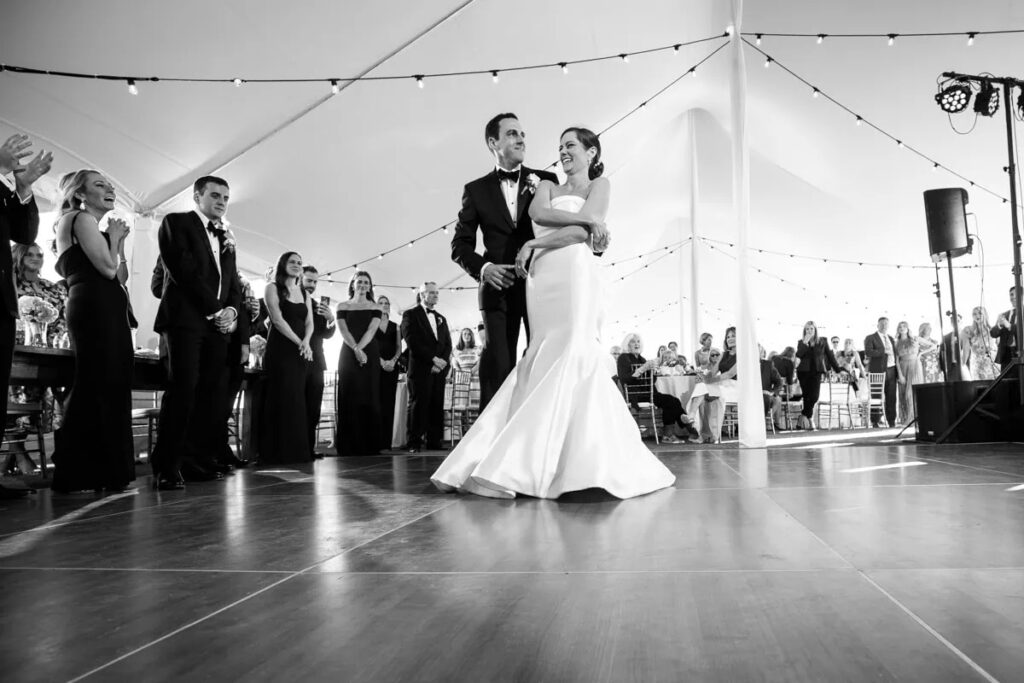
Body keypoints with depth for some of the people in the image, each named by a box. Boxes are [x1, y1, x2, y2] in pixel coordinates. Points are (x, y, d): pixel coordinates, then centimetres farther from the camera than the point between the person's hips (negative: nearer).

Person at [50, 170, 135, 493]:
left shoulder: (91, 224, 27)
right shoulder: (81, 218, -2)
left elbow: (120, 275, 20)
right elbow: (108, 268, -13)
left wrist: (119, 240, 14)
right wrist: (115, 238, 2)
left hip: (105, 311, 10)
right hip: (96, 309, -10)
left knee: (110, 388, 9)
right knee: (99, 388, -10)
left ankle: (102, 472, 14)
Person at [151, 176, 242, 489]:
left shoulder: (225, 238, 25)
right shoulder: (176, 222, 5)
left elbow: (233, 283, 21)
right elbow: (183, 270, -8)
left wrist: (232, 310, 0)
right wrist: (215, 309, -10)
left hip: (218, 323, 6)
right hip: (186, 319, -6)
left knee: (212, 393, -2)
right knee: (183, 388, -13)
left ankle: (199, 460, 1)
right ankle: (167, 467, -10)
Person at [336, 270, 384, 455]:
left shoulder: (375, 307, 11)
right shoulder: (343, 306, 11)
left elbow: (371, 330, -3)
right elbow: (343, 330, -1)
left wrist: (360, 348, -18)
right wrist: (355, 349, -17)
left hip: (369, 355, 0)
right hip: (348, 354, 0)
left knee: (369, 398, -4)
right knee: (349, 398, -4)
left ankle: (369, 445, -2)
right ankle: (348, 446, -2)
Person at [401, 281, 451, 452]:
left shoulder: (441, 318, 22)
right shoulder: (411, 315, 3)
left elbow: (448, 344, 16)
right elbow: (412, 342, -9)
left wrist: (442, 362, -3)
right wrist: (433, 358, -13)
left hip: (439, 370, 5)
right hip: (420, 369, -5)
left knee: (437, 406, 0)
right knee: (418, 405, -6)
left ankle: (434, 442, 3)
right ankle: (414, 443, -2)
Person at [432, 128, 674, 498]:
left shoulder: (599, 184, 15)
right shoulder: (547, 187, 27)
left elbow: (581, 232, -2)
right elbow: (538, 213, 2)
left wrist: (536, 244, -4)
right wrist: (591, 220, -5)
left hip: (575, 271, -4)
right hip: (541, 276, 4)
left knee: (571, 355, -17)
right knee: (544, 359, -5)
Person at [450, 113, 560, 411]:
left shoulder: (545, 181, 11)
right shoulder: (476, 190, 10)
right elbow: (460, 245, 8)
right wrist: (483, 267, -11)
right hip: (499, 287, 0)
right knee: (497, 369, -3)